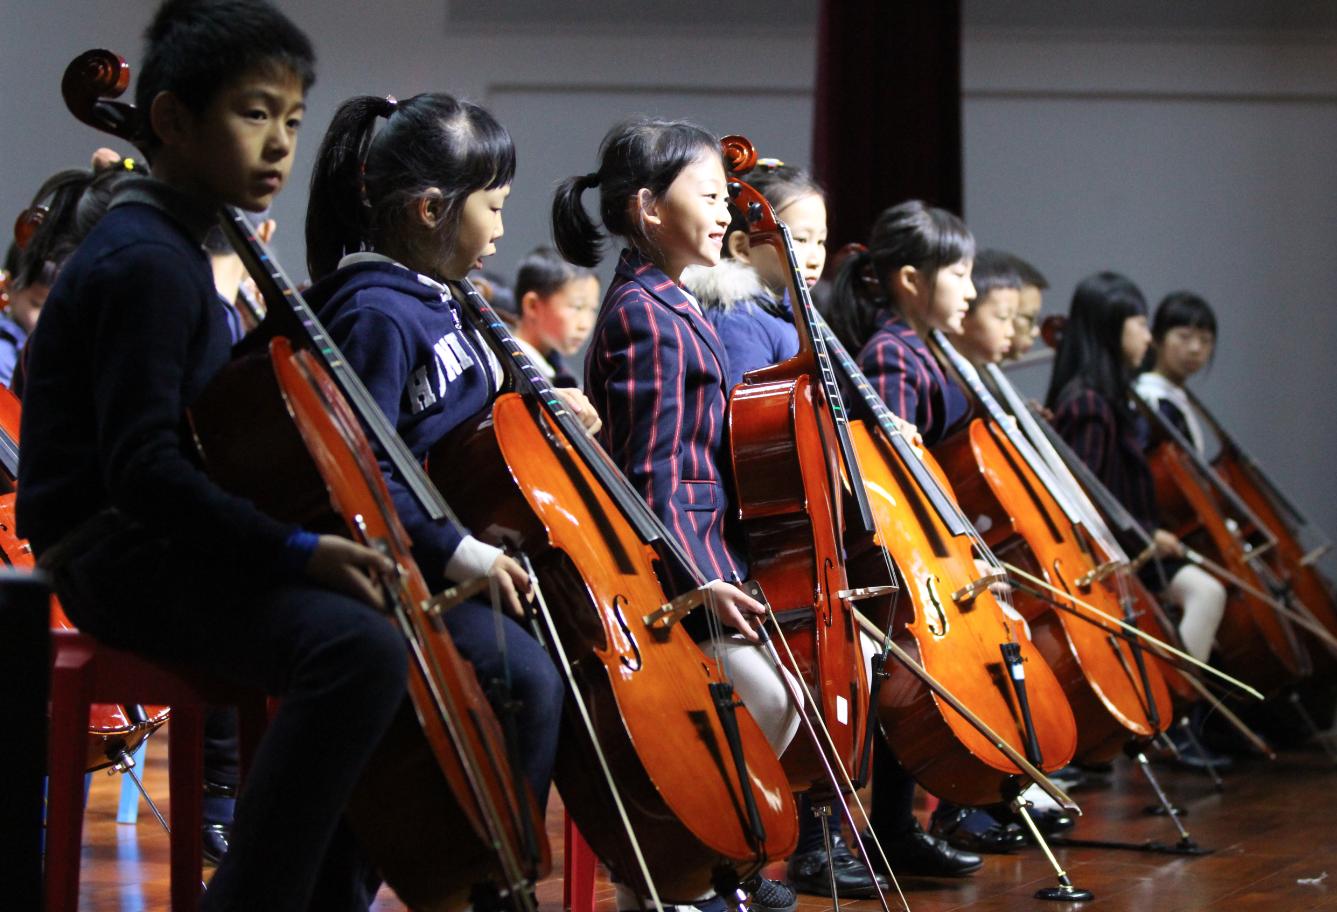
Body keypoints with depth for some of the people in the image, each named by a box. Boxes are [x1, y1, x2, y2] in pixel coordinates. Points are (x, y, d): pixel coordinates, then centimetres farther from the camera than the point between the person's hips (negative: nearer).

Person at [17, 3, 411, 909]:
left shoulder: (175, 248, 16)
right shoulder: (144, 264, -15)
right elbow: (141, 467, -23)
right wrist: (295, 550, -28)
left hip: (170, 544, 11)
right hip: (122, 560, -11)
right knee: (358, 648, -32)